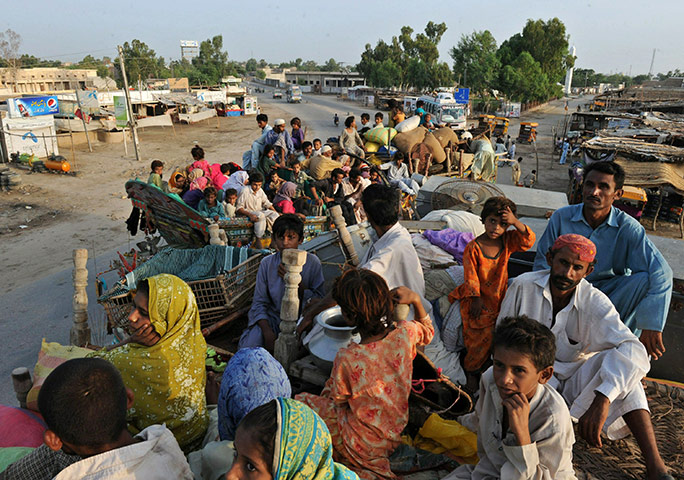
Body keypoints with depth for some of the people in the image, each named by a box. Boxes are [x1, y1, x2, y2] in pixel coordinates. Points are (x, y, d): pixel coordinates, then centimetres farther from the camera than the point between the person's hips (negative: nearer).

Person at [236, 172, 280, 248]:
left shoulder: (260, 191, 8)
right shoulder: (245, 191, -12)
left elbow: (267, 203, 17)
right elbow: (238, 208, -15)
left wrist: (274, 211, 1)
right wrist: (250, 215, -29)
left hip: (260, 211, 7)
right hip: (248, 213, -7)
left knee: (274, 214, -16)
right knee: (261, 216, -36)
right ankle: (258, 241, -35)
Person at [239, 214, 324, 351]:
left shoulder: (312, 262, -3)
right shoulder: (267, 264, 1)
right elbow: (259, 303, -1)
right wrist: (267, 330, -18)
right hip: (273, 318, 1)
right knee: (248, 347, -23)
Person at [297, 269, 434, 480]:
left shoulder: (347, 359, -34)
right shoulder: (406, 333, -21)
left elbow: (337, 400, -13)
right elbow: (427, 333, 6)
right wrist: (416, 299, -3)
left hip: (364, 444, -6)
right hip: (396, 430, 6)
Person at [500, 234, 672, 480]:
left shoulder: (595, 302, -15)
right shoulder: (523, 286, -12)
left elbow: (635, 350, -31)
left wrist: (602, 399, -46)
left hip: (574, 381, 1)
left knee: (620, 360, -30)